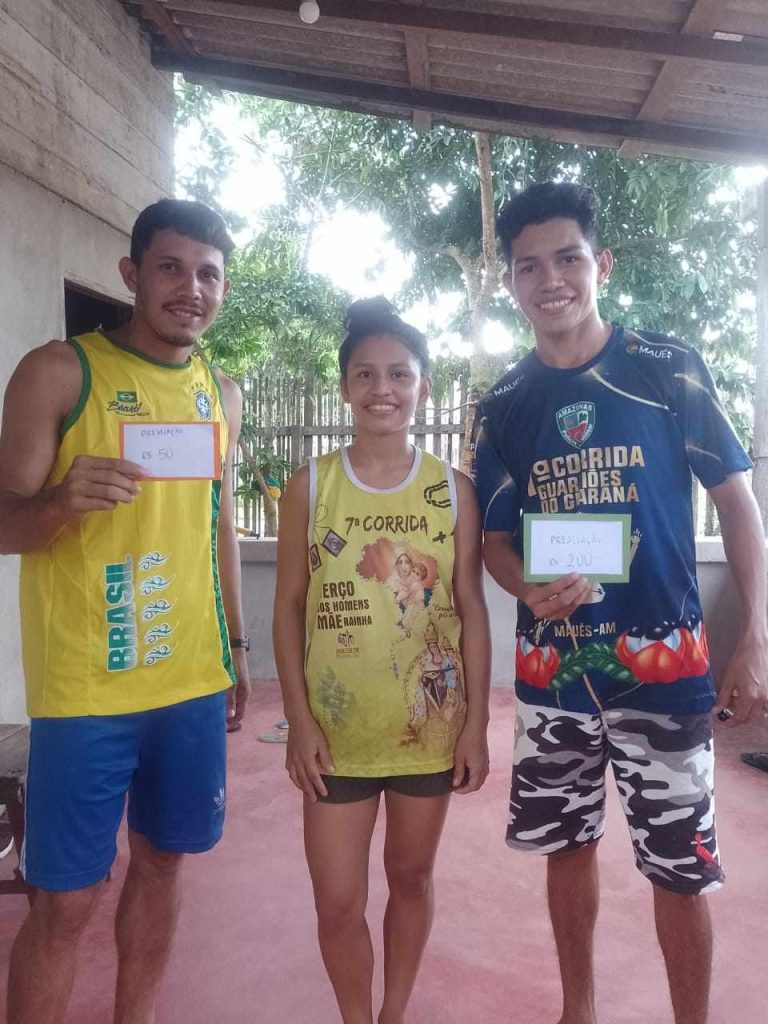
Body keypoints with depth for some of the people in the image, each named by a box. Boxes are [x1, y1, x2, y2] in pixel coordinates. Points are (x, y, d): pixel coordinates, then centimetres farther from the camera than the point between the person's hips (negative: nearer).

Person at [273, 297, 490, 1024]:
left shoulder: (453, 489, -3)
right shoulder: (310, 487, -4)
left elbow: (471, 609, -1)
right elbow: (289, 607, -2)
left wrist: (477, 721, -3)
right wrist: (298, 719, -7)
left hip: (430, 724, 1)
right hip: (336, 727, -1)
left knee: (411, 877, 19)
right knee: (338, 903, 7)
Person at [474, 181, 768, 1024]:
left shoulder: (668, 368, -4)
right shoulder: (503, 406, 3)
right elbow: (496, 538, 7)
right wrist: (530, 591, -15)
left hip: (664, 661, -2)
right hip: (552, 667, 3)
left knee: (680, 866, 8)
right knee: (568, 844, 17)